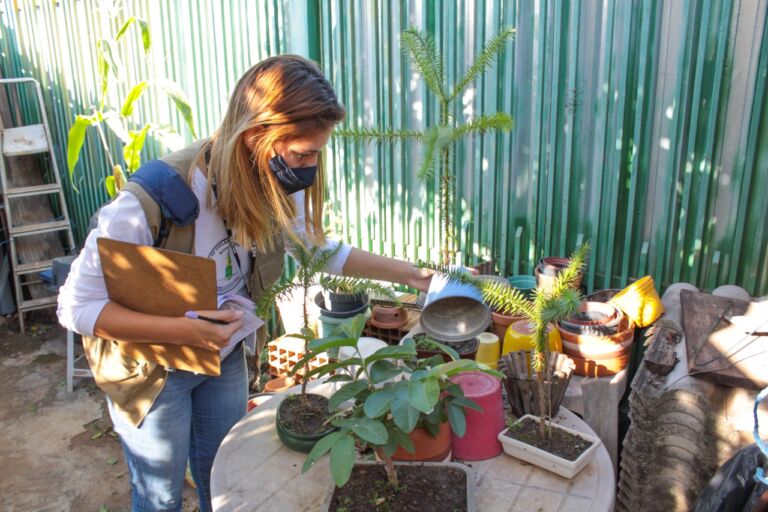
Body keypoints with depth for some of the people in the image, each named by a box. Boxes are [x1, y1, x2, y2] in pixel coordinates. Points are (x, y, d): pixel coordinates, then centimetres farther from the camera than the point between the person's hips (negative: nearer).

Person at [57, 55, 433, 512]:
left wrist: (409, 274, -5)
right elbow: (77, 307, -26)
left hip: (226, 356, 5)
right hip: (152, 369, -4)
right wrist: (183, 330, -38)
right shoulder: (154, 201, -36)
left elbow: (320, 248, 1)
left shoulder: (277, 188, -19)